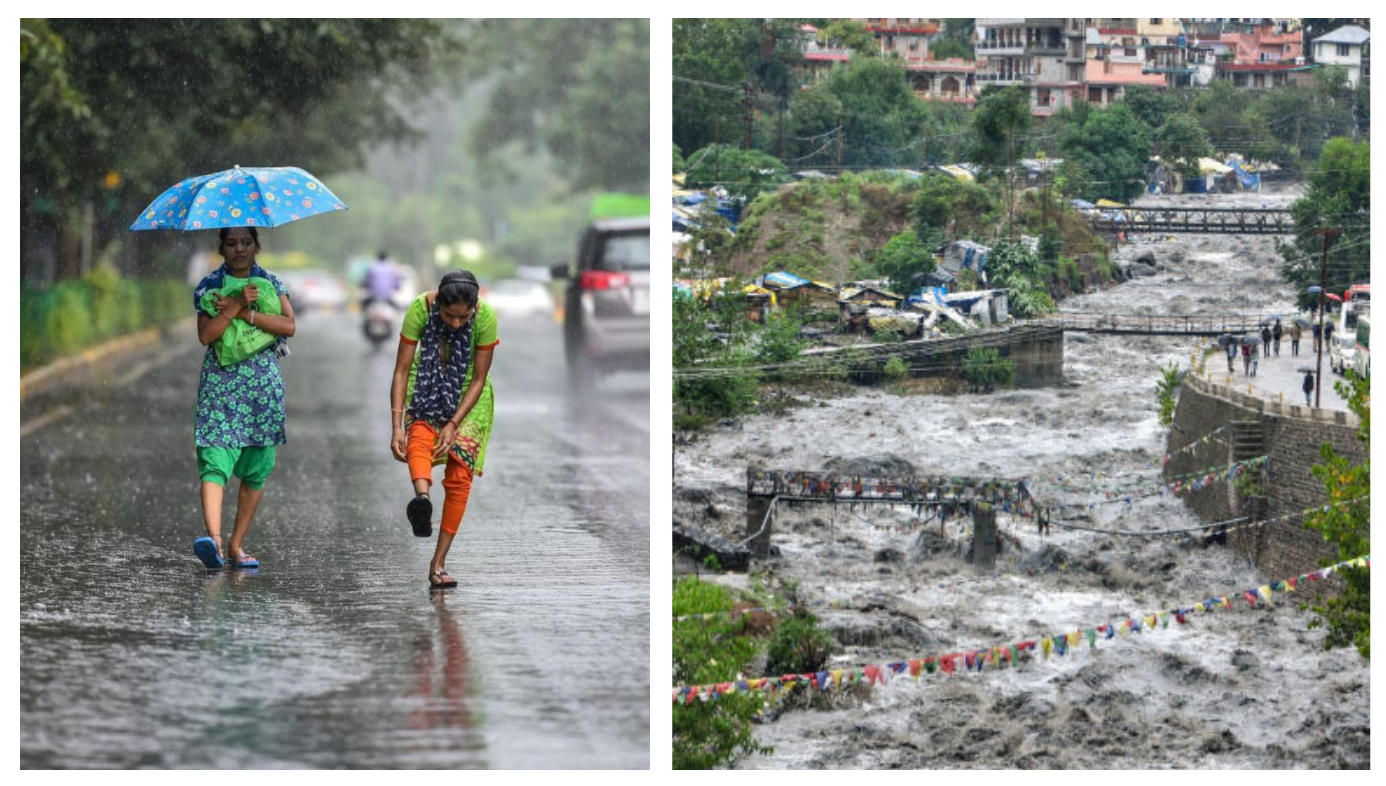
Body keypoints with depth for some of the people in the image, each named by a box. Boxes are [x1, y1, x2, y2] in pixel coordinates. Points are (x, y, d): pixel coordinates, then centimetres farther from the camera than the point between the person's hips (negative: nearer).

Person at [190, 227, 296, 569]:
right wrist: (237, 305, -17)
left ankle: (236, 545, 10)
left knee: (256, 470, 2)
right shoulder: (209, 286, 5)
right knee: (215, 463, -18)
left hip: (263, 385, 2)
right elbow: (206, 334, -8)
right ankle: (214, 538, -33)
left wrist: (244, 312, -12)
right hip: (219, 384, -2)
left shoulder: (271, 283, 9)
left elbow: (288, 325, -6)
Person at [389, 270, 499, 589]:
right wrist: (396, 426, -28)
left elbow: (479, 379, -16)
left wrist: (453, 425, -23)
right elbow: (401, 370, -21)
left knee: (460, 476, -8)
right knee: (420, 437, -32)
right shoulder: (420, 309, -25)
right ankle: (421, 498, -61)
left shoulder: (485, 317, -25)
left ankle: (438, 562, -2)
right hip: (427, 386, 0)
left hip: (468, 393, 0)